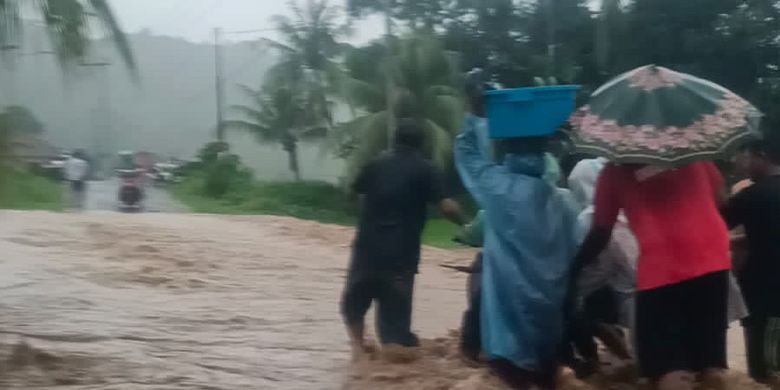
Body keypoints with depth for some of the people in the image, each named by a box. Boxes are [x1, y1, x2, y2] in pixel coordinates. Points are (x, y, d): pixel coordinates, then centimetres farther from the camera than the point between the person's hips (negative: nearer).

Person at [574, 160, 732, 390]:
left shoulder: (614, 171, 5)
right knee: (713, 364, 13)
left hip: (659, 271, -3)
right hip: (710, 260, 4)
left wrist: (574, 268, 20)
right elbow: (719, 195, 19)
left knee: (671, 370, -2)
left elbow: (600, 232, 7)